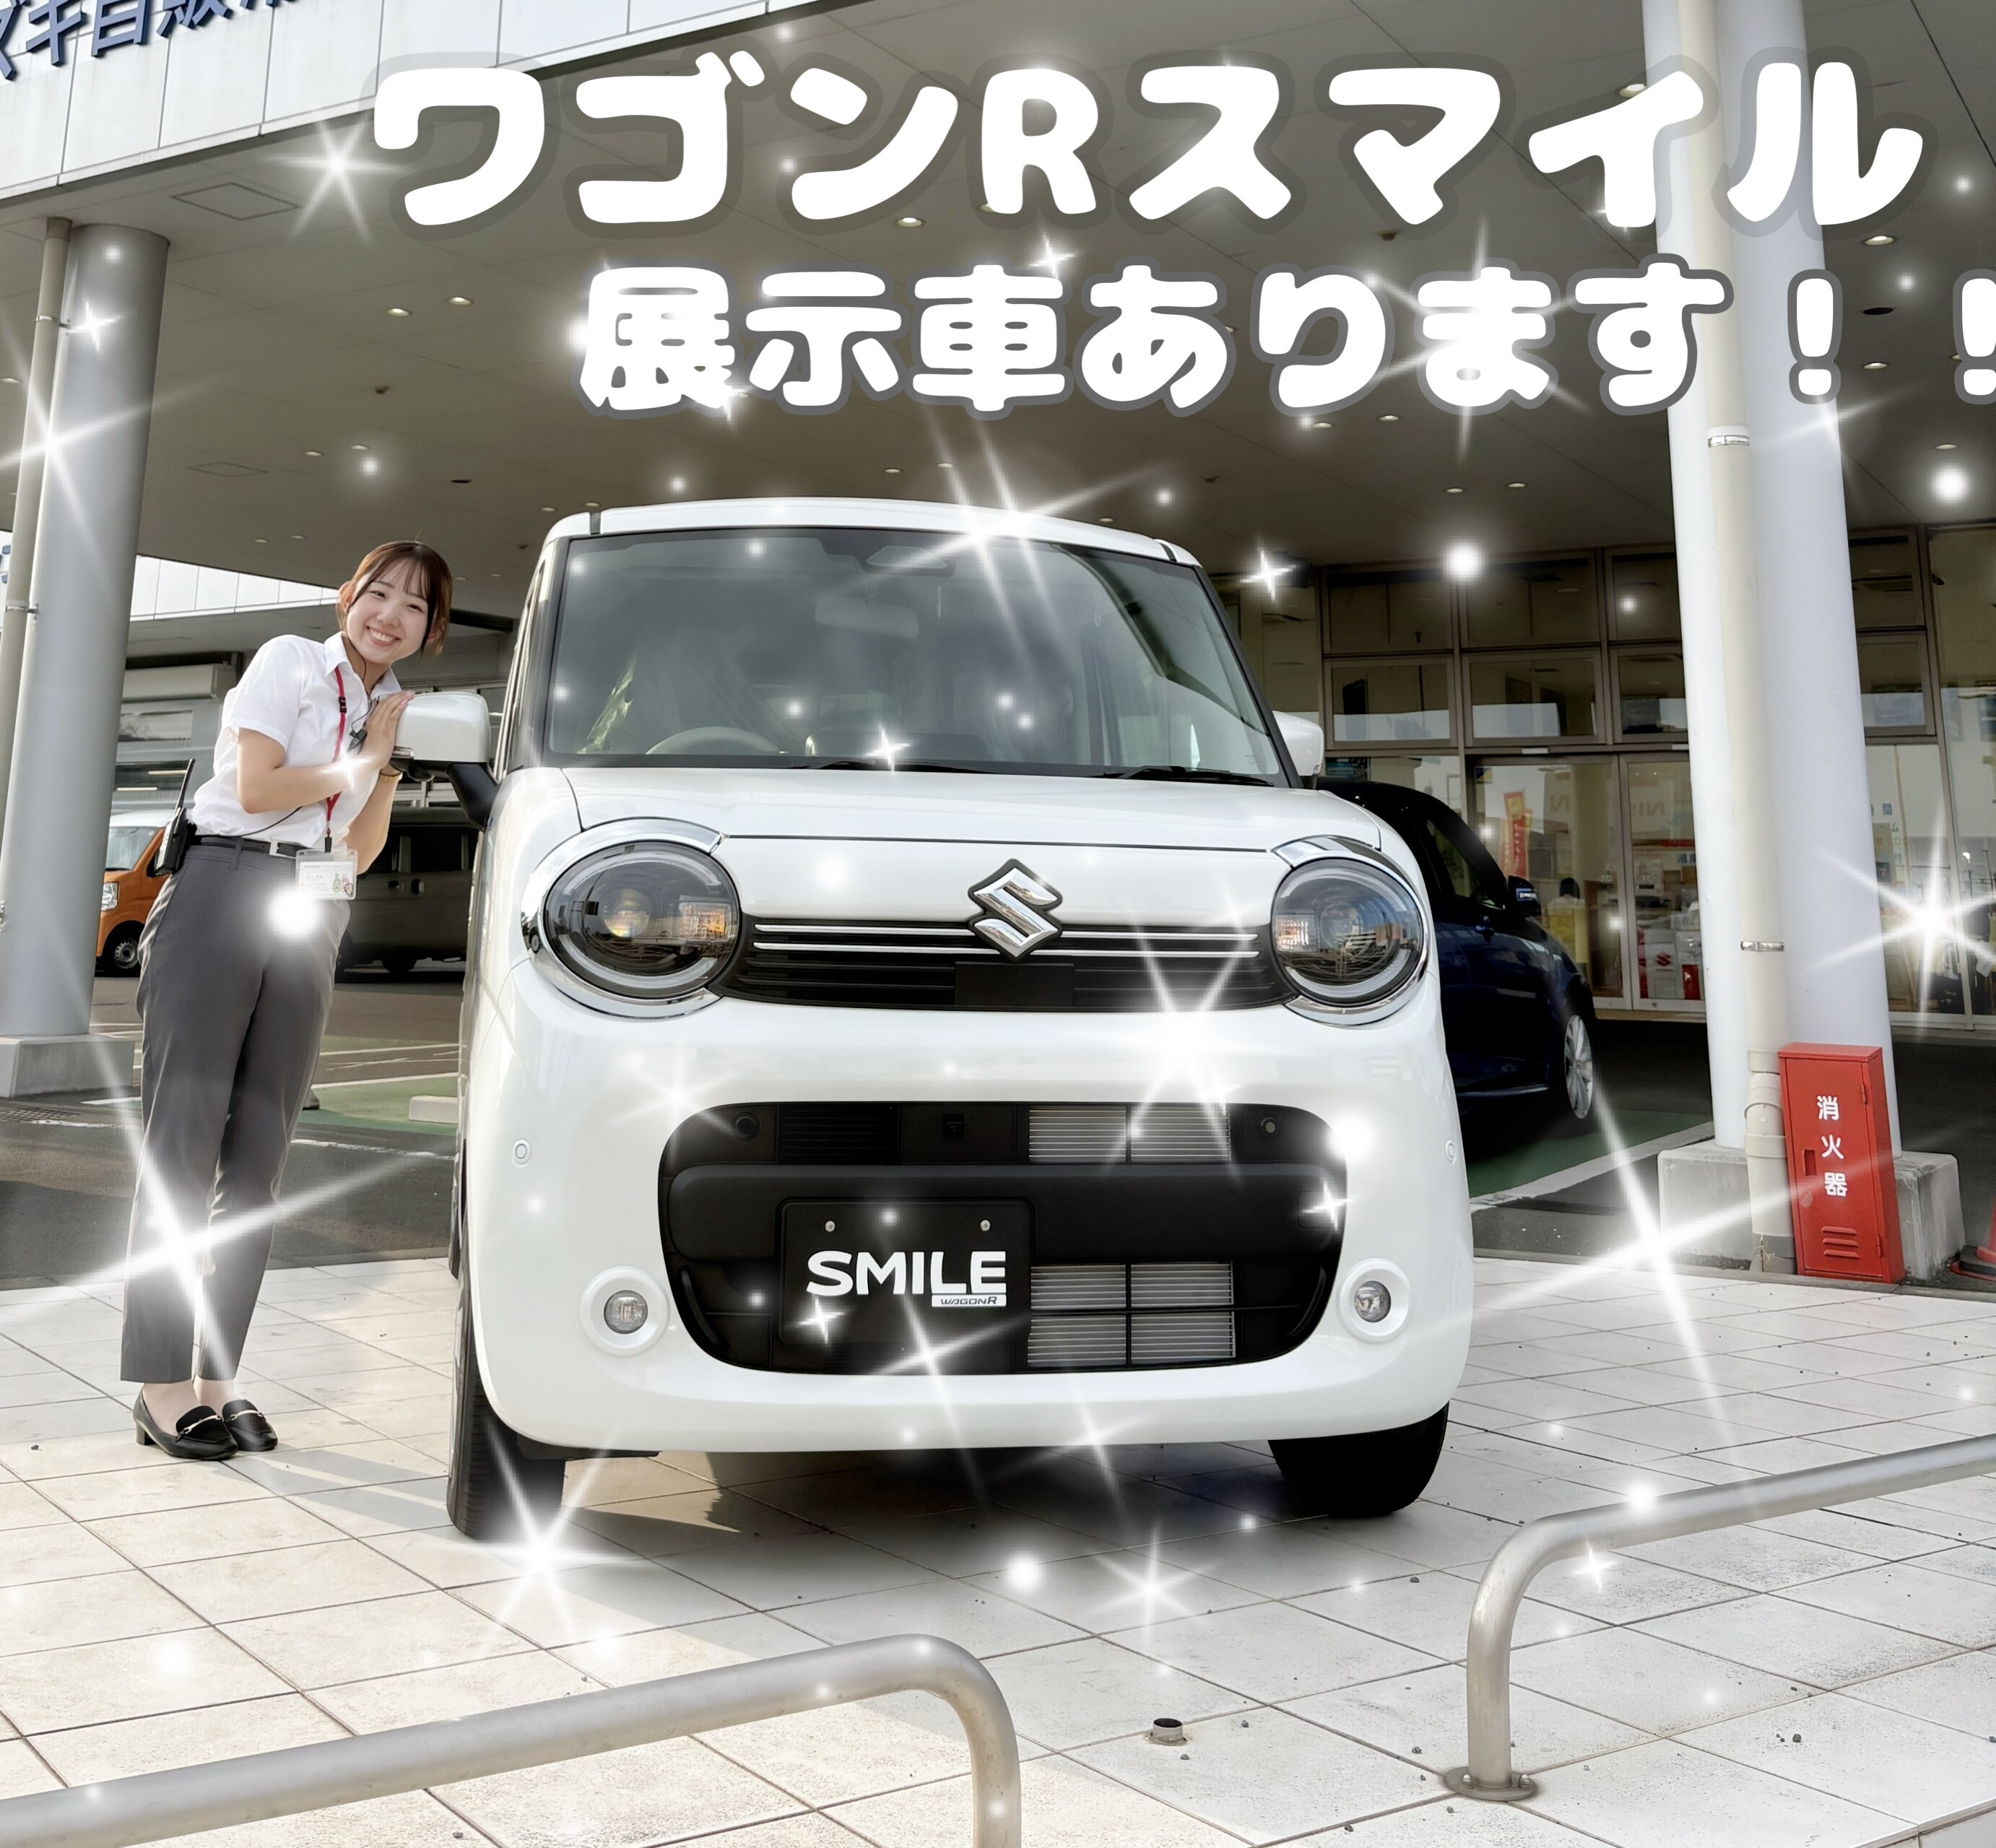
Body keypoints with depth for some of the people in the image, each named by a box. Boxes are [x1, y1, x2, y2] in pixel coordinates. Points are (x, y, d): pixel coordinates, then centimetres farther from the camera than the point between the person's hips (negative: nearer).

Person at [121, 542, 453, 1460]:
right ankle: (160, 1384, -5)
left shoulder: (390, 711, 19)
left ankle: (217, 1377, 7)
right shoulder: (291, 662, 3)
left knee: (259, 1157, 3)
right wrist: (362, 761, 1)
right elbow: (257, 788, -9)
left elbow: (362, 851, 13)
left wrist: (389, 758, 3)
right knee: (184, 1140, -7)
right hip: (224, 895, -6)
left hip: (310, 925, 6)